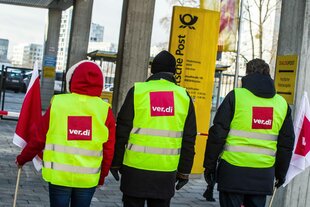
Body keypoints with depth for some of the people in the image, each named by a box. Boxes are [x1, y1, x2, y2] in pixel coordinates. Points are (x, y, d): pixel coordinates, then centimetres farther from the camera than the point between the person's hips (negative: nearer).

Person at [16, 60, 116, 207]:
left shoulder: (58, 103, -5)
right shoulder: (104, 110, -5)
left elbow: (39, 139, 1)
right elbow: (109, 149, -1)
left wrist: (22, 159, 17)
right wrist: (102, 176, 14)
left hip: (59, 175, 0)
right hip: (88, 177, 1)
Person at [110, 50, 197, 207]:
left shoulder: (137, 91, -2)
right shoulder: (184, 97, 5)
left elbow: (122, 131, -2)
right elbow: (189, 140, 6)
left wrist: (115, 163, 6)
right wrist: (184, 171, 12)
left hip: (136, 167, -2)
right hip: (167, 172, 2)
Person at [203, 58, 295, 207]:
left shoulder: (236, 96, -4)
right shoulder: (282, 103, 9)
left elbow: (217, 134, -5)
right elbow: (286, 143, 13)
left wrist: (209, 165, 3)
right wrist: (281, 173, 23)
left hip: (233, 172, -3)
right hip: (263, 175, 4)